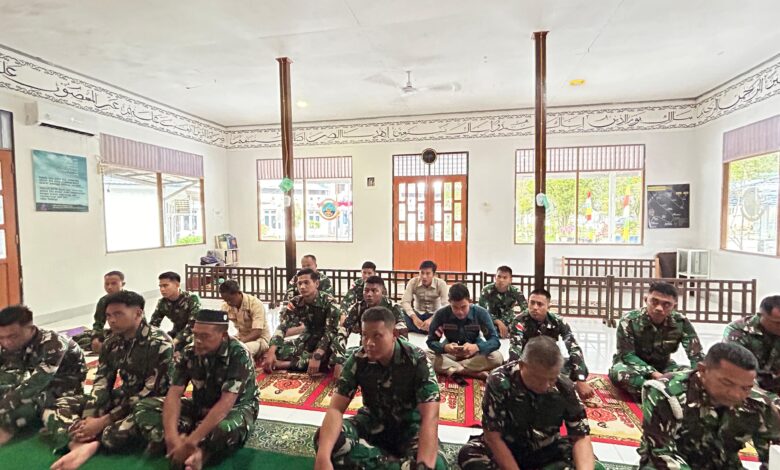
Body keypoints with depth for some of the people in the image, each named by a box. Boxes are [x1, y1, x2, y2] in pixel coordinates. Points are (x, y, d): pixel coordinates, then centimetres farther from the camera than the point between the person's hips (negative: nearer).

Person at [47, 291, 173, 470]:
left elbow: (151, 392, -22)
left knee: (113, 434, -36)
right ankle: (82, 445, -28)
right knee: (56, 406, -5)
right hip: (121, 397, 8)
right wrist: (88, 418, -17)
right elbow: (101, 383, 0)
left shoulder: (160, 344, -21)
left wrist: (103, 421, -20)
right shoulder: (111, 343, 2)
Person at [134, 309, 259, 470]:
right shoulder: (189, 352, -11)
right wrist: (171, 436, -29)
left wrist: (191, 441, -36)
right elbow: (174, 394, -15)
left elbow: (226, 402, -31)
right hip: (200, 406, 6)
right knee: (144, 407, -10)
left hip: (237, 407, -6)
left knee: (226, 429, -42)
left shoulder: (238, 354, -27)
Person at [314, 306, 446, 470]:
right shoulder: (357, 360, -17)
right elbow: (336, 408, -20)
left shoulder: (417, 360, -24)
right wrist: (323, 457, -37)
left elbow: (430, 416, -30)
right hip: (374, 421, 3)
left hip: (409, 425, -2)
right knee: (323, 438, -26)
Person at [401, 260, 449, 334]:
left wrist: (431, 319, -39)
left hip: (434, 315, -1)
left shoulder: (441, 284, -17)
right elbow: (405, 302, -20)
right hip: (418, 314, 1)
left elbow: (445, 305, -24)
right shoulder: (413, 282, -14)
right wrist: (414, 317, -38)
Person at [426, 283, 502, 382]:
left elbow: (495, 340, -21)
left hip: (474, 354, 0)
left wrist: (476, 347, -42)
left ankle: (454, 370, -24)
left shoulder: (481, 313, -19)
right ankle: (475, 373, -28)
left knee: (497, 357, -29)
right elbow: (431, 341, -16)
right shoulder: (441, 314, -19)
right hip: (450, 354, 1)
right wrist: (445, 347, -39)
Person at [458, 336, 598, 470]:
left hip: (547, 451, 3)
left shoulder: (564, 388, -16)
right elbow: (493, 437, -21)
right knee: (468, 455, -30)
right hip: (506, 447, -3)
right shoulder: (499, 382, -26)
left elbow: (581, 436, -12)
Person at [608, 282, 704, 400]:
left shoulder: (681, 323, -13)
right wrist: (654, 374, -35)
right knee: (619, 372, -38)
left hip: (662, 367, 4)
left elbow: (697, 355, -15)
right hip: (634, 365, -3)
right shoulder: (629, 320, -23)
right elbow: (627, 355, -22)